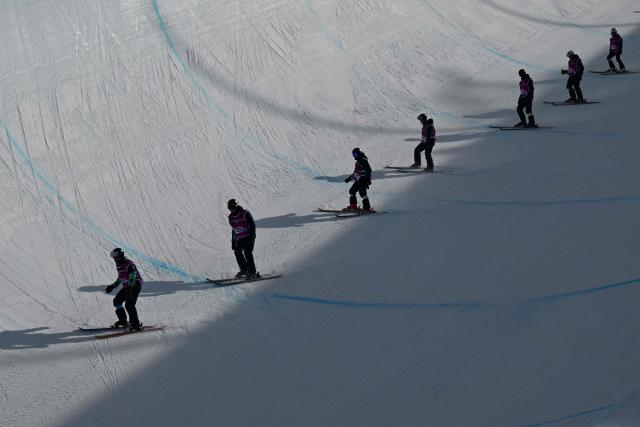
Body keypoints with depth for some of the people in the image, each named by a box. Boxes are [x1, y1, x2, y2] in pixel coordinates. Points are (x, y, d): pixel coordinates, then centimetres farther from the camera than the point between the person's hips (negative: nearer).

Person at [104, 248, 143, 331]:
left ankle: (136, 324, -15)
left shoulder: (129, 264, -18)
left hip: (135, 286, -10)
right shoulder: (119, 266, 12)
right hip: (127, 287, 10)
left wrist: (129, 288, -39)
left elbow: (132, 277, -28)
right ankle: (123, 321, 17)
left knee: (129, 304, -20)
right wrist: (112, 286, 25)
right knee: (117, 301, 8)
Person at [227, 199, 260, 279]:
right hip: (240, 239, 6)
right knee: (237, 251, -14)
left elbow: (252, 226, -9)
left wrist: (252, 237, -18)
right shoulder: (231, 217, 10)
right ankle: (244, 270, -3)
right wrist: (233, 242, 18)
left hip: (248, 237, -6)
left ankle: (252, 272, -15)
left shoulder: (245, 214, -10)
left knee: (247, 252, -18)